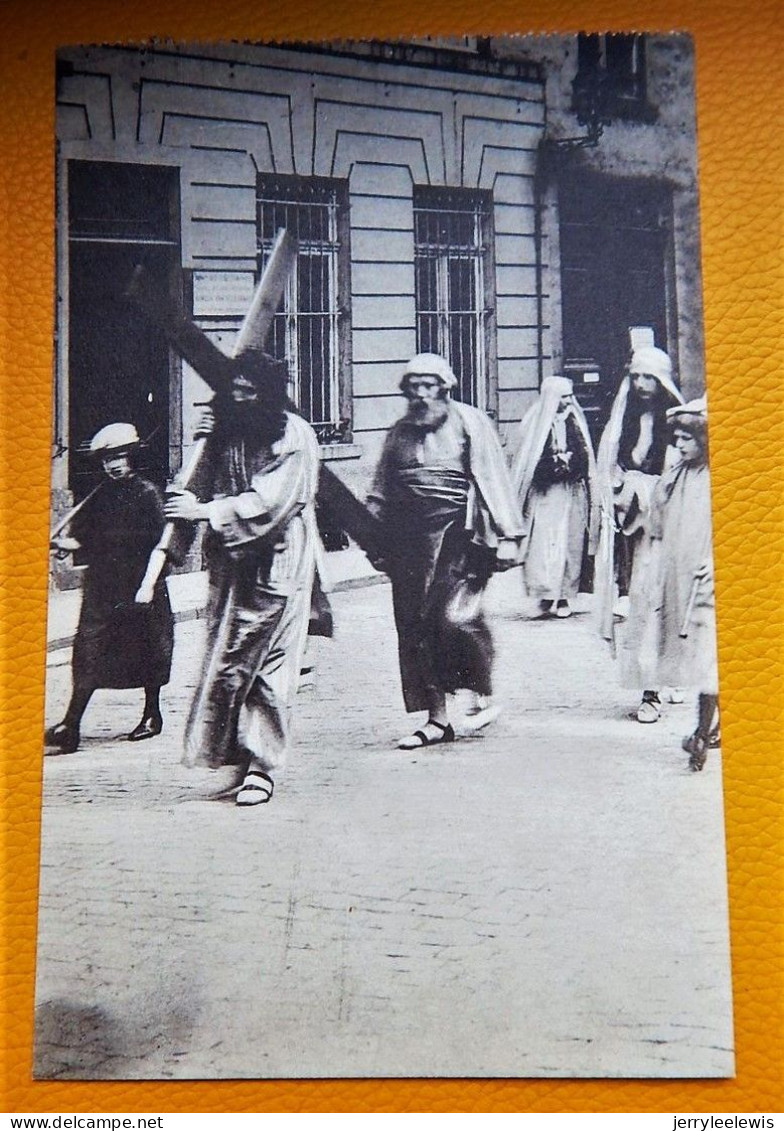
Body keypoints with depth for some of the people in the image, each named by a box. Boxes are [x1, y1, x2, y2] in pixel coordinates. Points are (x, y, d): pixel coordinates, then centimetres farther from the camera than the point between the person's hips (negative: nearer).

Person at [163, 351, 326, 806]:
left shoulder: (294, 436, -10)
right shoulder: (229, 428, 10)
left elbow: (268, 502, -18)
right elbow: (212, 486, 16)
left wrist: (203, 510, -18)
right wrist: (207, 444, 0)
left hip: (277, 561, -6)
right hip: (231, 562, 6)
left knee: (271, 665, -3)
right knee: (225, 661, 6)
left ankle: (263, 766, 4)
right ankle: (240, 754, 16)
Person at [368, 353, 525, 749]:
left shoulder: (469, 422, 3)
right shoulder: (399, 433, 17)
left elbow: (494, 479, -2)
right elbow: (380, 493, 22)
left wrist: (508, 535, -9)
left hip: (458, 535, -5)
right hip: (410, 541, 5)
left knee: (456, 617, -17)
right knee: (414, 626, 3)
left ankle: (482, 696, 7)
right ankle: (436, 718, 13)